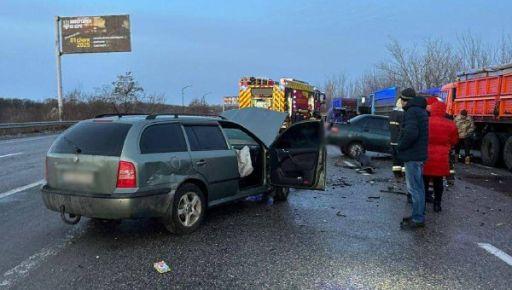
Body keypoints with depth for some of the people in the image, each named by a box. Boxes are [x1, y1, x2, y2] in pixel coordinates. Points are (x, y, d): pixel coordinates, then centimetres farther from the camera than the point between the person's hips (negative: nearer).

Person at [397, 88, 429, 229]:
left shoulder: (411, 111, -15)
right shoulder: (421, 111, 17)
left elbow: (411, 133, -28)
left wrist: (400, 146, -14)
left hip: (412, 155, -11)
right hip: (419, 154, 11)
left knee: (414, 187, -6)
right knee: (418, 186, 16)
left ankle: (417, 219, -2)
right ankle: (418, 215, 25)